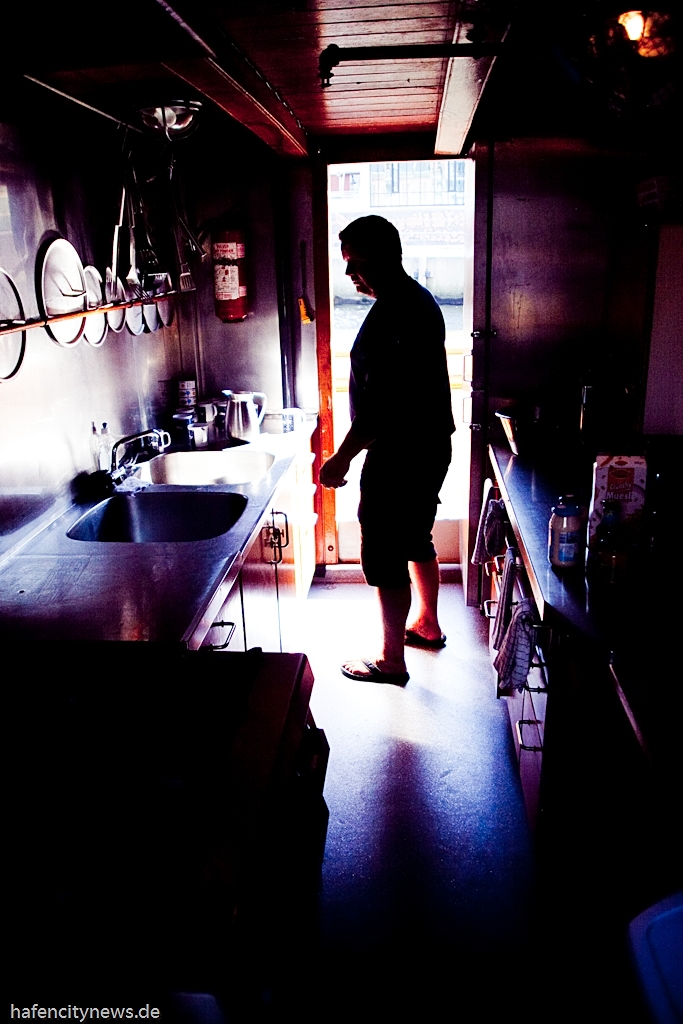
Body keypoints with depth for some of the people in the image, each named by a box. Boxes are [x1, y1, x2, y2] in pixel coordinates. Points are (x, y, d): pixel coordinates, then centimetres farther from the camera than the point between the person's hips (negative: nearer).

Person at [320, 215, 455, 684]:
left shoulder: (389, 316, -23)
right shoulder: (420, 299, 10)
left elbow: (378, 405, -27)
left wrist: (342, 458, -18)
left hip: (399, 456, -10)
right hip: (431, 445, 10)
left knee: (385, 558, 2)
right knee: (416, 540, 23)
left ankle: (391, 660, 16)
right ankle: (427, 624, 41)